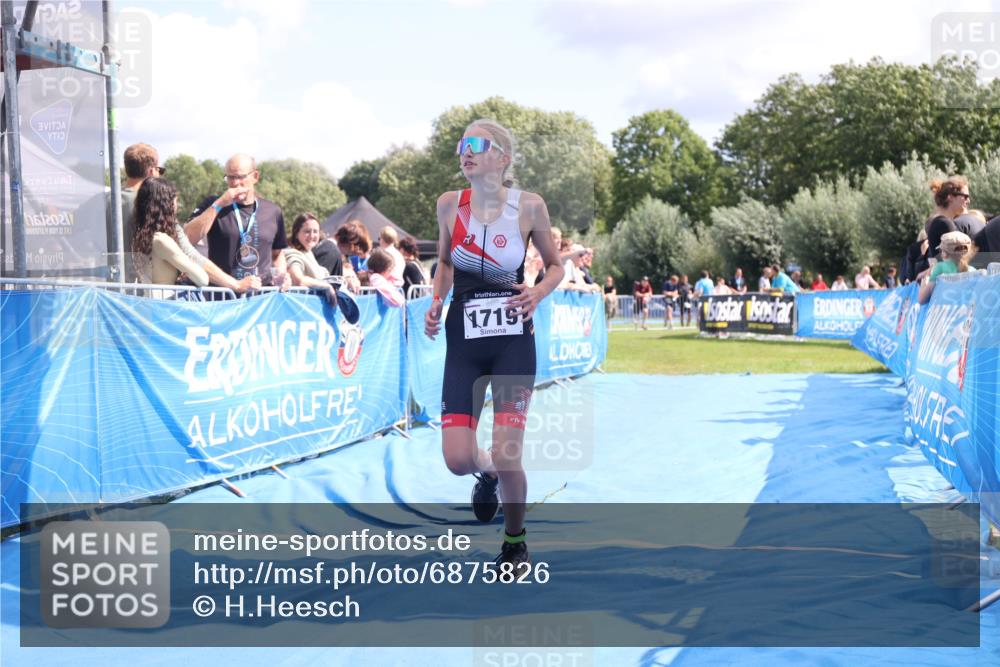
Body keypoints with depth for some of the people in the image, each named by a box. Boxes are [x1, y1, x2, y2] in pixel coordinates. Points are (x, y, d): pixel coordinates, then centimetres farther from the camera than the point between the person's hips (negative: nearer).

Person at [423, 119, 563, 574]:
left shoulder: (529, 206, -7)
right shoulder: (449, 204, 0)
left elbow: (556, 265, 7)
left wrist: (538, 293, -13)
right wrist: (436, 301, 1)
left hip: (513, 340, -2)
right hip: (463, 338, 3)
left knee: (506, 457, -8)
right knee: (458, 461, -5)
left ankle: (514, 541, 21)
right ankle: (486, 476, 35)